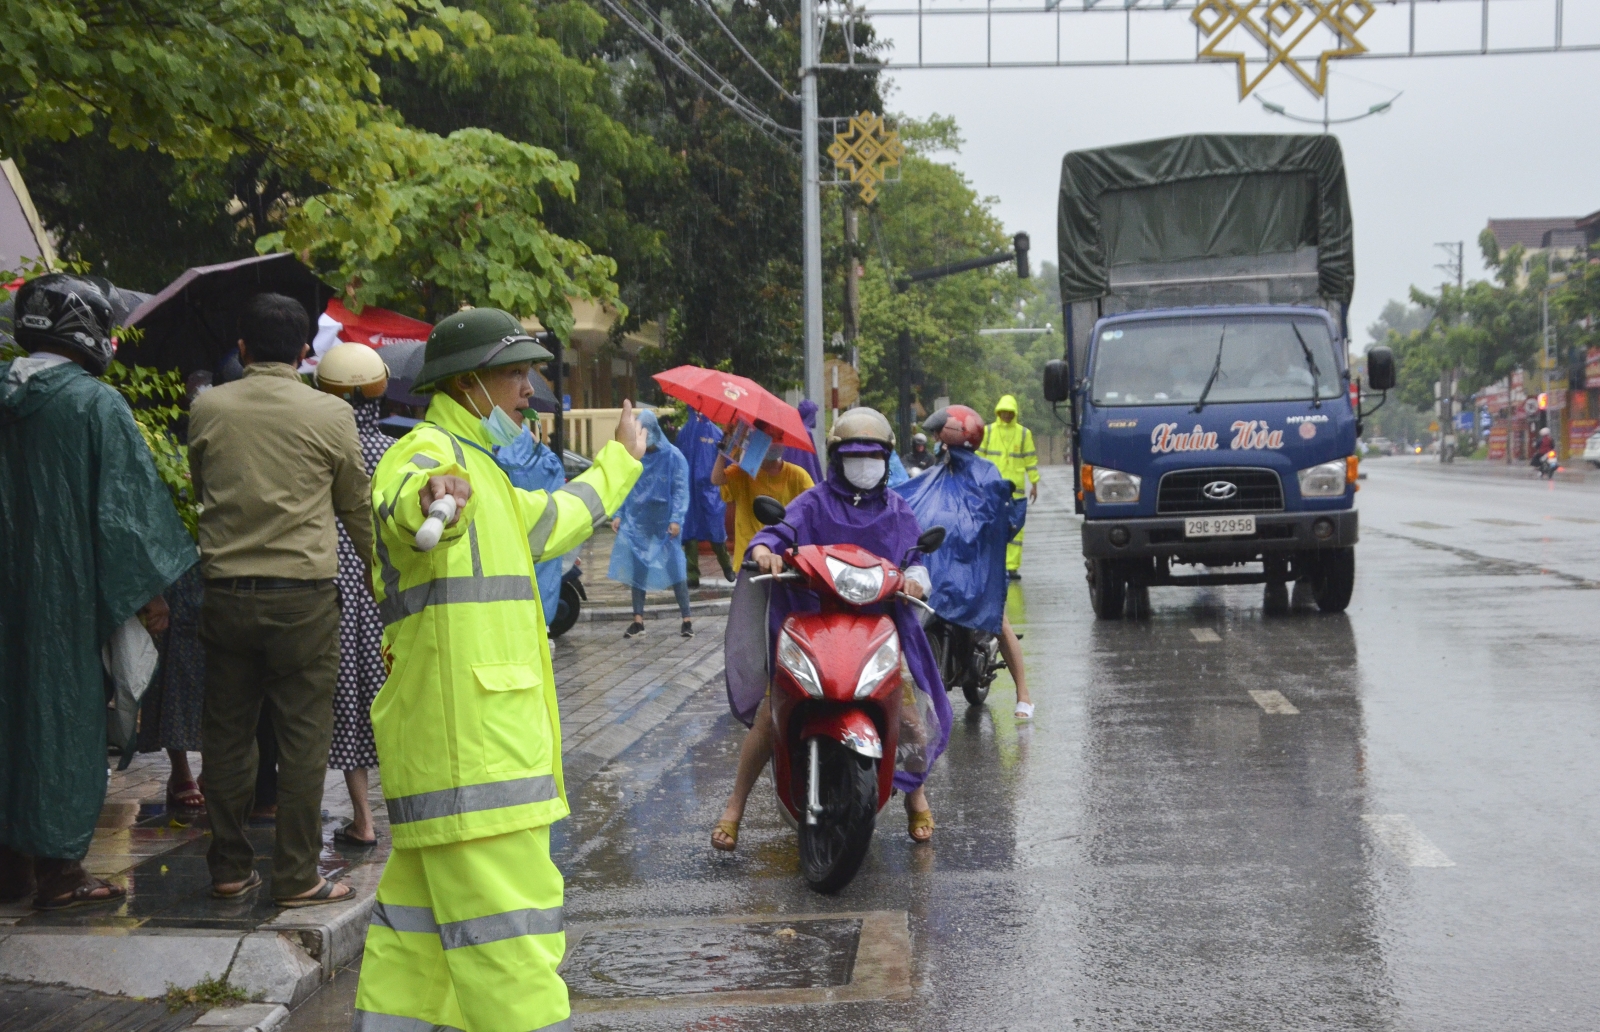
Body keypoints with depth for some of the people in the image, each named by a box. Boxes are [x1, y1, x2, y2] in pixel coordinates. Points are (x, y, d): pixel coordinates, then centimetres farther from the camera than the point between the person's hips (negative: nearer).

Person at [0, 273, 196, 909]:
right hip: (69, 594, -5)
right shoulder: (96, 404, -13)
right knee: (65, 713, 3)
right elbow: (125, 502, -12)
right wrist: (148, 591, -4)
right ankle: (58, 868, 9)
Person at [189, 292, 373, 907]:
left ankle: (228, 869, 20)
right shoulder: (330, 414, -4)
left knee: (227, 734, 12)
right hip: (303, 596, -3)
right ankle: (296, 876, 8)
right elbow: (357, 508, 5)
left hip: (224, 592, 3)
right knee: (302, 738, 4)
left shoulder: (207, 408, 3)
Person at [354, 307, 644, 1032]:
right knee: (509, 938, -10)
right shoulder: (428, 450, -10)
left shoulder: (477, 468, 24)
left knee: (416, 930, 13)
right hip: (464, 738, -11)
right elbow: (405, 503, -36)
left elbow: (552, 521, 42)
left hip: (476, 734, 11)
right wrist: (431, 502, -60)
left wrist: (620, 461, 56)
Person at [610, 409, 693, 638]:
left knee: (674, 566, -2)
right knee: (637, 567, 4)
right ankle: (638, 620, 11)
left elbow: (680, 490, -6)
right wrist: (619, 514, 2)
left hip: (663, 523, -3)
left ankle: (686, 619, 4)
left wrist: (676, 519, -13)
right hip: (637, 521, 3)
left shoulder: (672, 456, -5)